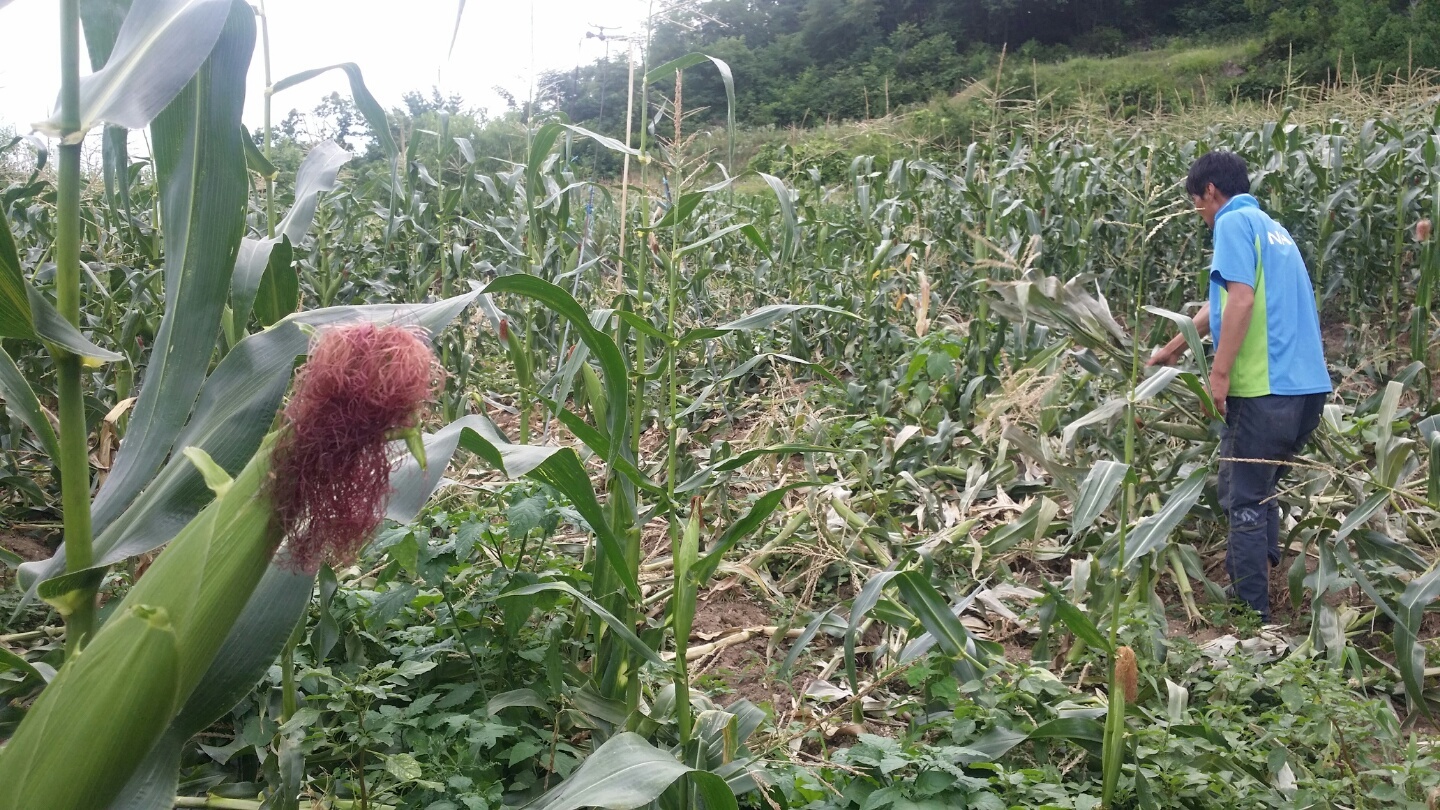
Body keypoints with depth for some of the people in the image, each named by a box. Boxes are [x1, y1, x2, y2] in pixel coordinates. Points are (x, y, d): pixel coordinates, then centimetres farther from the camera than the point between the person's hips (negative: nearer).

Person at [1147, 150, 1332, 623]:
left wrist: (1220, 373, -16)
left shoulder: (1234, 222, -6)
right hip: (1307, 387, 9)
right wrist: (1173, 349, 38)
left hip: (1264, 388, -9)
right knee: (1260, 492, 20)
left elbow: (1241, 300, -20)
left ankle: (1251, 614, 8)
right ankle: (1257, 591, 28)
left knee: (1244, 501, 1)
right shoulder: (1272, 228, 22)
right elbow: (1221, 304, 30)